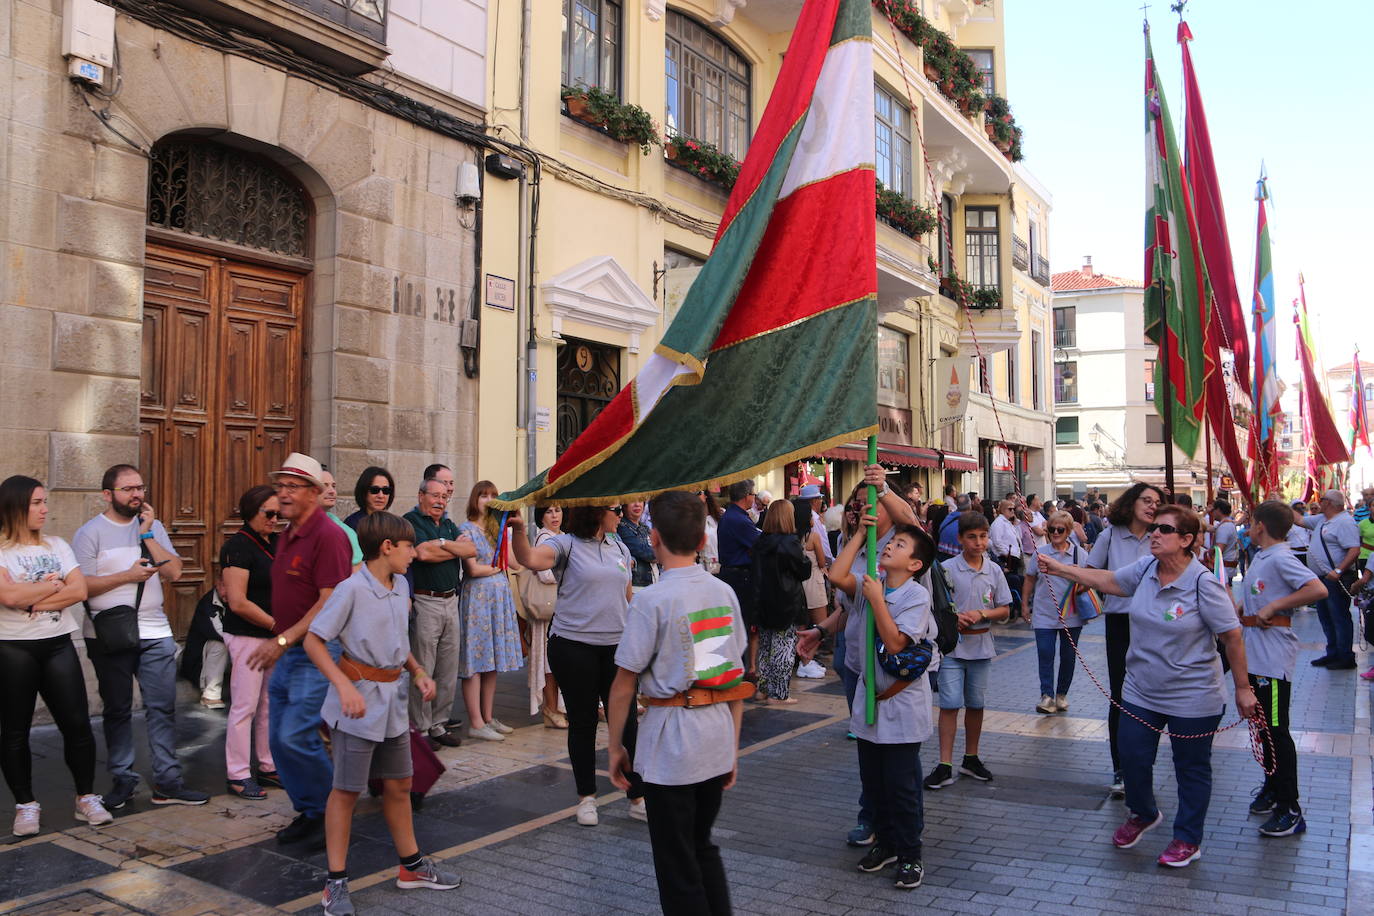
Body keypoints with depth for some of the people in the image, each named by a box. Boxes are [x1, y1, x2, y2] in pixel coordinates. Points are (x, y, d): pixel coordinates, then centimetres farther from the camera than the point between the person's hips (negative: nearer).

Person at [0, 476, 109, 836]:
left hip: (58, 645, 4)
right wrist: (54, 584, -8)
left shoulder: (57, 545, 8)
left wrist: (34, 600, -13)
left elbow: (80, 590, -2)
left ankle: (86, 798, 15)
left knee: (77, 723, 2)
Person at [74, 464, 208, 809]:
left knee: (162, 708, 3)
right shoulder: (90, 533, -3)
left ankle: (167, 782, 9)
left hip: (155, 633, 3)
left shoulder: (153, 526, 8)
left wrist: (147, 534, -9)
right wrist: (127, 576, -17)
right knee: (117, 710, 9)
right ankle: (123, 780, 21)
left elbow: (173, 571, -3)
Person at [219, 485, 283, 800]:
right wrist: (276, 624, -11)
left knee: (270, 706, 13)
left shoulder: (274, 543, 10)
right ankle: (238, 775, 10)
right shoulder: (238, 546, -12)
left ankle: (268, 768, 23)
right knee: (244, 706, 0)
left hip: (274, 634, 7)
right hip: (247, 636, -7)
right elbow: (238, 602, -17)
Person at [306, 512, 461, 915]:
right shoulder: (351, 589, -17)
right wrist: (344, 686, -26)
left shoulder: (401, 586, 6)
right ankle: (336, 882, 16)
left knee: (399, 784, 17)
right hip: (358, 701, -7)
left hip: (393, 699, 7)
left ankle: (412, 865, 31)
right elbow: (313, 641, -16)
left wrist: (418, 671, 3)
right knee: (347, 790, 3)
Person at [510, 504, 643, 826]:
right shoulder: (567, 545, -6)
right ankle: (586, 796, 23)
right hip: (574, 646, -4)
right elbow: (530, 559, -25)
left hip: (617, 646, 4)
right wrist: (518, 529, -43)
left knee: (626, 722, 4)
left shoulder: (620, 548, 12)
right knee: (582, 723, 8)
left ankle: (638, 799, 14)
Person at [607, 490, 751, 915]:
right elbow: (737, 676, 7)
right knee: (703, 847, 24)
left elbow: (624, 683, -13)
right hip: (718, 737, 6)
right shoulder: (724, 592, 2)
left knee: (676, 864, 9)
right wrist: (733, 745, 15)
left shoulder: (652, 600, -15)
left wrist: (615, 746, 0)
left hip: (670, 744, -6)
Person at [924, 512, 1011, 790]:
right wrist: (953, 617, -20)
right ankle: (945, 765, -1)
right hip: (951, 645, -3)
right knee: (950, 704, -6)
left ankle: (971, 759, 29)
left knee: (976, 704, 13)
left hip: (981, 646, 3)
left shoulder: (994, 571, 2)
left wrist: (981, 614, -12)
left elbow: (1005, 610, 5)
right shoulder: (946, 568, -7)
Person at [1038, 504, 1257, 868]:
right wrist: (1060, 569, 7)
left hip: (1192, 698, -5)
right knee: (1132, 756, 14)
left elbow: (1232, 637, -14)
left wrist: (1243, 688, -10)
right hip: (1141, 691, 6)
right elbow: (1107, 580, 11)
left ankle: (1188, 838, 31)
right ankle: (1143, 814, 42)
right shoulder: (1145, 569, -3)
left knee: (1191, 768, 12)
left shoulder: (1204, 584, -20)